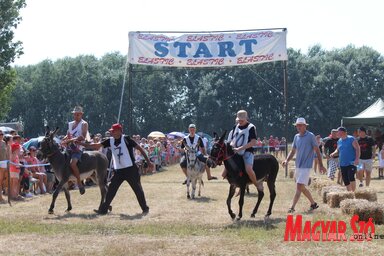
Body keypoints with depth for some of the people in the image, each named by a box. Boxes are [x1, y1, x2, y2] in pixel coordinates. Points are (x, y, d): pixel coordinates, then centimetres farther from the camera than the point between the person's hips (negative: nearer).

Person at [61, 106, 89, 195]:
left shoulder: (84, 124, -2)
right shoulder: (70, 124, 18)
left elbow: (83, 137, -14)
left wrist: (71, 140, -22)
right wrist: (65, 139, 3)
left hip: (78, 149, -8)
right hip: (69, 148, 8)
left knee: (72, 163, -31)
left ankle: (79, 183, -20)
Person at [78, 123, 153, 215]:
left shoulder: (126, 139, -10)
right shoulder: (110, 141, 5)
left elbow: (139, 148, -8)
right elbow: (95, 146, 5)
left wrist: (148, 162, -10)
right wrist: (80, 143, -1)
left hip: (130, 169, -5)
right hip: (118, 170, 5)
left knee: (138, 189, 1)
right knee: (111, 190, 4)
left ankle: (145, 208, 15)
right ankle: (103, 209, 10)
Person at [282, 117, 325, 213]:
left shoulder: (310, 136, -7)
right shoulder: (296, 137, 11)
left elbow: (317, 151, -6)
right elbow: (293, 151, 18)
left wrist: (321, 165, -8)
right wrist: (287, 160, 2)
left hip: (306, 166, -8)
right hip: (298, 165, 8)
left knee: (299, 186, -14)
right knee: (302, 187, 14)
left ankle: (292, 207, -17)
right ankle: (313, 203, 29)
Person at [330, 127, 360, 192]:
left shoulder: (351, 139, -7)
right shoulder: (339, 141, 14)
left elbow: (357, 149, -10)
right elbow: (338, 150, 25)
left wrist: (357, 159, -21)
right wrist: (334, 153, 2)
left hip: (351, 163, -7)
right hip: (342, 164, 7)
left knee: (351, 177, -21)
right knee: (345, 180, 8)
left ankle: (354, 192, -12)